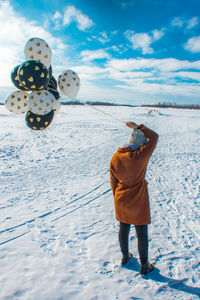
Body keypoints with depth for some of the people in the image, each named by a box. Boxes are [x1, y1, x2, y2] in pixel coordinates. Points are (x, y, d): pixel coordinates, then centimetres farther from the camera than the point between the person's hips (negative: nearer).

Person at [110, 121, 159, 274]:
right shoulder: (140, 156, -24)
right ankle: (144, 265, 28)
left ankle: (125, 256, 43)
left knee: (123, 229, 22)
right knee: (142, 234, 12)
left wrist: (117, 198, 16)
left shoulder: (116, 157, -6)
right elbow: (154, 136, -11)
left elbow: (113, 181, 3)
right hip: (138, 203, -5)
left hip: (121, 201, 6)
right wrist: (136, 126, -5)